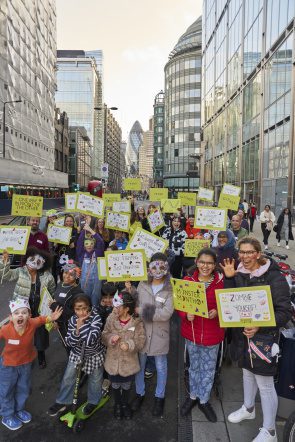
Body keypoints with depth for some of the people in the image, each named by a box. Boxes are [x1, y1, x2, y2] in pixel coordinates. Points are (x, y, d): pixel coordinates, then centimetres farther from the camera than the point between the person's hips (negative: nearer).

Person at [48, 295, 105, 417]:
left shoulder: (96, 318, -29)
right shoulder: (73, 320, -17)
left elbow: (90, 341, -37)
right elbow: (69, 342, -18)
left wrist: (81, 324, -39)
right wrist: (77, 328, -34)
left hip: (94, 355, -3)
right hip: (77, 354, 3)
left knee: (95, 380, 17)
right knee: (68, 378, 13)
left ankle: (93, 402, 44)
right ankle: (62, 402, 38)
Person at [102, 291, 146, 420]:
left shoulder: (137, 322, -21)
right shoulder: (111, 319, -13)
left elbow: (140, 341, -17)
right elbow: (104, 335, -5)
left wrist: (129, 345, -35)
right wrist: (110, 338, -26)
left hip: (128, 362, -2)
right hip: (113, 361, 2)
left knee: (126, 385, 22)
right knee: (115, 385, 24)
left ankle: (125, 404, 50)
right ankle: (117, 404, 51)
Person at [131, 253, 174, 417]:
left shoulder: (170, 288, -13)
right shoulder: (142, 285, -3)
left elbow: (167, 313, -22)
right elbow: (135, 306, 1)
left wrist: (143, 310, -19)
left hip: (160, 334, -2)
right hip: (141, 330, 2)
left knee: (161, 366, 16)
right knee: (139, 364, 18)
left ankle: (160, 397, 38)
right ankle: (140, 393, 42)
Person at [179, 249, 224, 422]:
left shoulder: (221, 282, -13)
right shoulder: (188, 281, -8)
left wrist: (218, 312, -22)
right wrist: (186, 314, -20)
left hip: (212, 333, -1)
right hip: (192, 331, 1)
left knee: (209, 369, 17)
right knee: (194, 366, 22)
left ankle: (204, 400, 40)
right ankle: (193, 396, 44)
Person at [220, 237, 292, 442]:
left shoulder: (274, 277, -18)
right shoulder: (239, 275, 0)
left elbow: (285, 312, -17)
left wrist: (260, 326, -29)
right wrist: (229, 279, -11)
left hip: (264, 337, -5)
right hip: (242, 334, 6)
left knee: (265, 384, 6)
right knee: (247, 373, 25)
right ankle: (248, 408, 48)